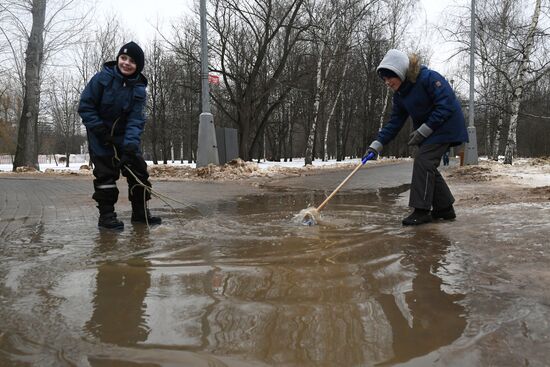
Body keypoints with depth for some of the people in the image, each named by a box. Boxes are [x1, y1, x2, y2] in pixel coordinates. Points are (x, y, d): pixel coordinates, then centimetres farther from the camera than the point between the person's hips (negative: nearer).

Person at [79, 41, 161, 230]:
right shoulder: (102, 78, -15)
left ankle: (140, 211, 13)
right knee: (105, 173, -6)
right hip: (101, 136, -3)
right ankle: (106, 214, 2)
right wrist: (99, 129, -19)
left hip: (124, 136, 4)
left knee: (138, 169, 2)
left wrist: (131, 143, -28)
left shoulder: (138, 89, -8)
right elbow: (85, 106, -12)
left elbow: (135, 119, -15)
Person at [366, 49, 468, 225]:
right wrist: (377, 144, -6)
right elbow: (394, 122, 4)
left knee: (423, 161, -17)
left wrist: (423, 130, -24)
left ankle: (421, 211, -13)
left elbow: (446, 106, -24)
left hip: (445, 125, -9)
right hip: (426, 130, 9)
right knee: (427, 167, 6)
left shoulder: (429, 78, -22)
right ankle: (444, 208, 17)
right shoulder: (400, 94, 3)